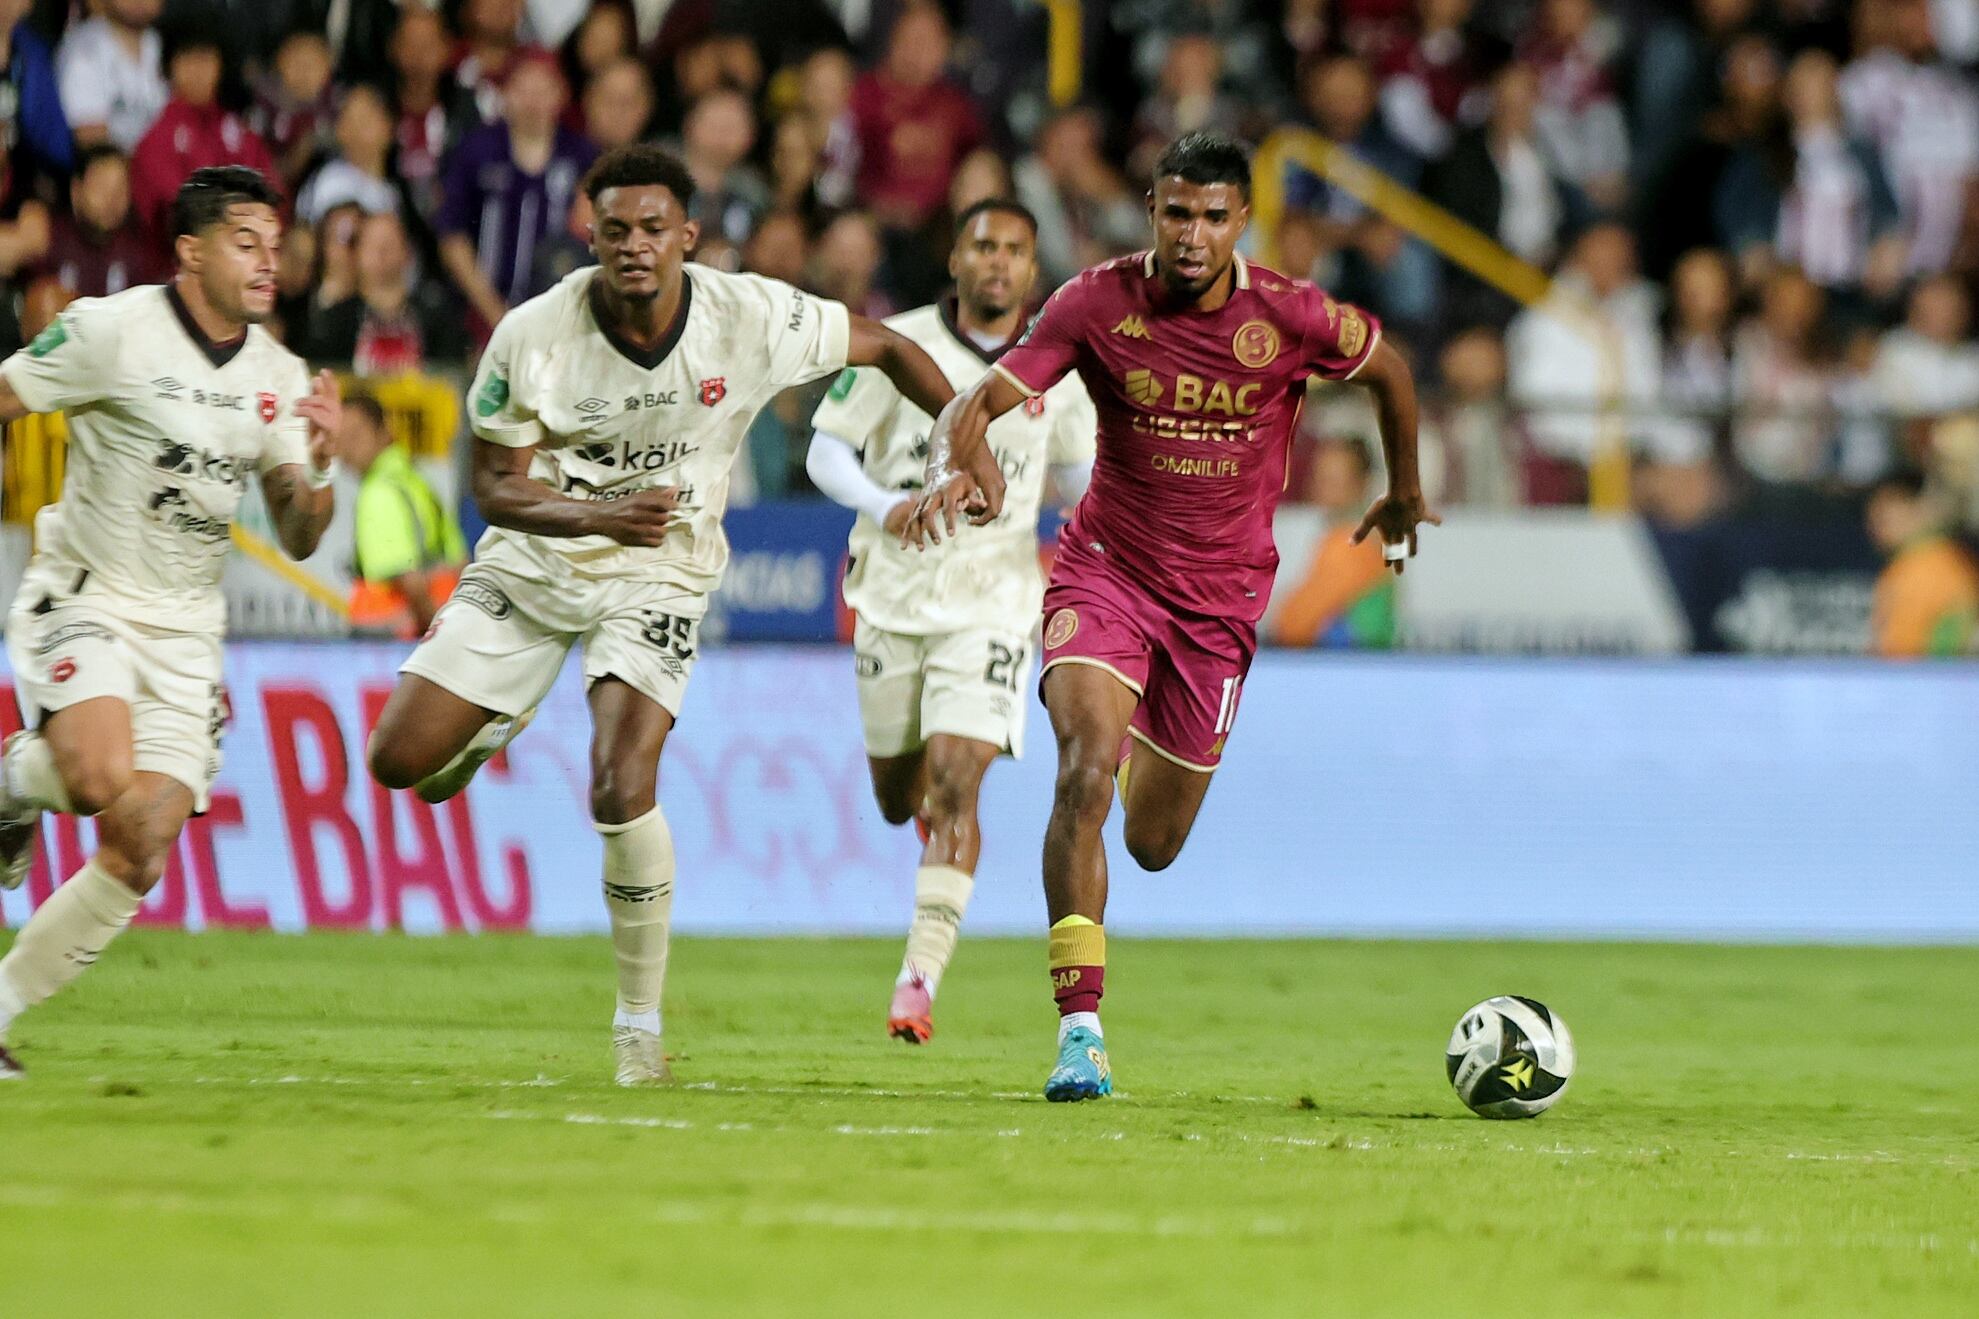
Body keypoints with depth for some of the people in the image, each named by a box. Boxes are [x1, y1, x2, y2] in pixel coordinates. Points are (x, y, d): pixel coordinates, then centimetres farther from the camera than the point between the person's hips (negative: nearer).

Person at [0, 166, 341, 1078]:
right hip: (81, 599, -5)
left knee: (140, 857, -6)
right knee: (104, 781, -33)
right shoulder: (113, 331, -10)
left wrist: (316, 463, -16)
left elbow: (297, 540, 3)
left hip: (183, 635, 5)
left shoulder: (279, 378, 5)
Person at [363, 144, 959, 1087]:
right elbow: (495, 485, -14)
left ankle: (640, 1025, -7)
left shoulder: (753, 319, -18)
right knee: (398, 761, -2)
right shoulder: (533, 336, -19)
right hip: (533, 560, 2)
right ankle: (490, 727, 38)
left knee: (621, 791, -23)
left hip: (658, 577, -2)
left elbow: (884, 347, -1)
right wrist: (601, 517, -32)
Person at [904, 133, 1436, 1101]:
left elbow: (1388, 369, 8)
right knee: (1086, 771, -27)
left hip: (1220, 599, 1)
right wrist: (951, 465, -38)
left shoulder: (1292, 317, -12)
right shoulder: (1098, 303, -13)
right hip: (1105, 573, -1)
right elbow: (979, 402, -14)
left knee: (1153, 845, 9)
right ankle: (1081, 1029, -27)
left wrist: (1404, 496, 23)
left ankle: (1171, 758, 50)